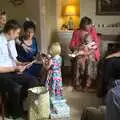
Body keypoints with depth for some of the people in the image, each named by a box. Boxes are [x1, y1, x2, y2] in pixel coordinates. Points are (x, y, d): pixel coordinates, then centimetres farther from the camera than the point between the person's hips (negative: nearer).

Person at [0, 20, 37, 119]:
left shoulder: (11, 41, 6)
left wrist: (20, 65, -4)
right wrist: (15, 68, -19)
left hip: (12, 71, 8)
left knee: (33, 80, -7)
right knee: (16, 88, -33)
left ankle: (17, 106, 8)